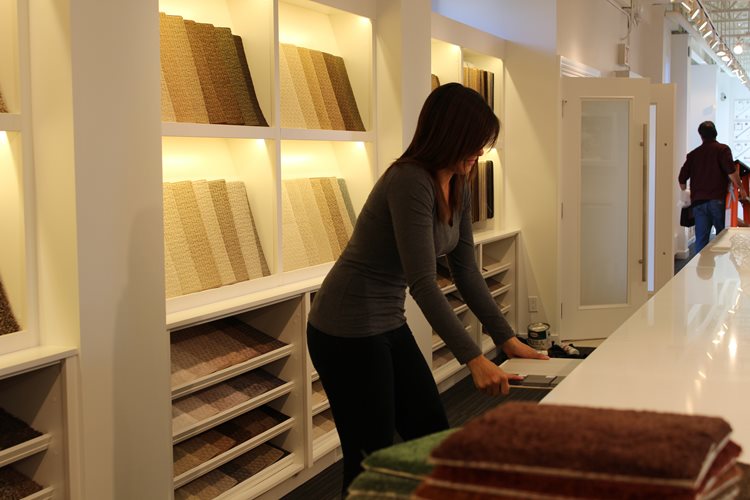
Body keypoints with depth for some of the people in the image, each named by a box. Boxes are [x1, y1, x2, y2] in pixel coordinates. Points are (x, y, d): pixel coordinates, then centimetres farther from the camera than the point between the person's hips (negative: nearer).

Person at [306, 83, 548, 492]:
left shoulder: (457, 187, 4)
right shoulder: (410, 181, -25)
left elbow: (466, 272, 8)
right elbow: (422, 283, -29)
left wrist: (506, 338, 4)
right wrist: (474, 359, -31)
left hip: (389, 324, 9)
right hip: (348, 331, -9)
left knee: (433, 436, 15)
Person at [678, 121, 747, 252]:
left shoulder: (693, 154, 13)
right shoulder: (722, 149, 0)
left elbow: (682, 178, 13)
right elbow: (731, 171, -14)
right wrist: (741, 188, -5)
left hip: (698, 202, 3)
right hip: (717, 200, -3)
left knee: (701, 239, 3)